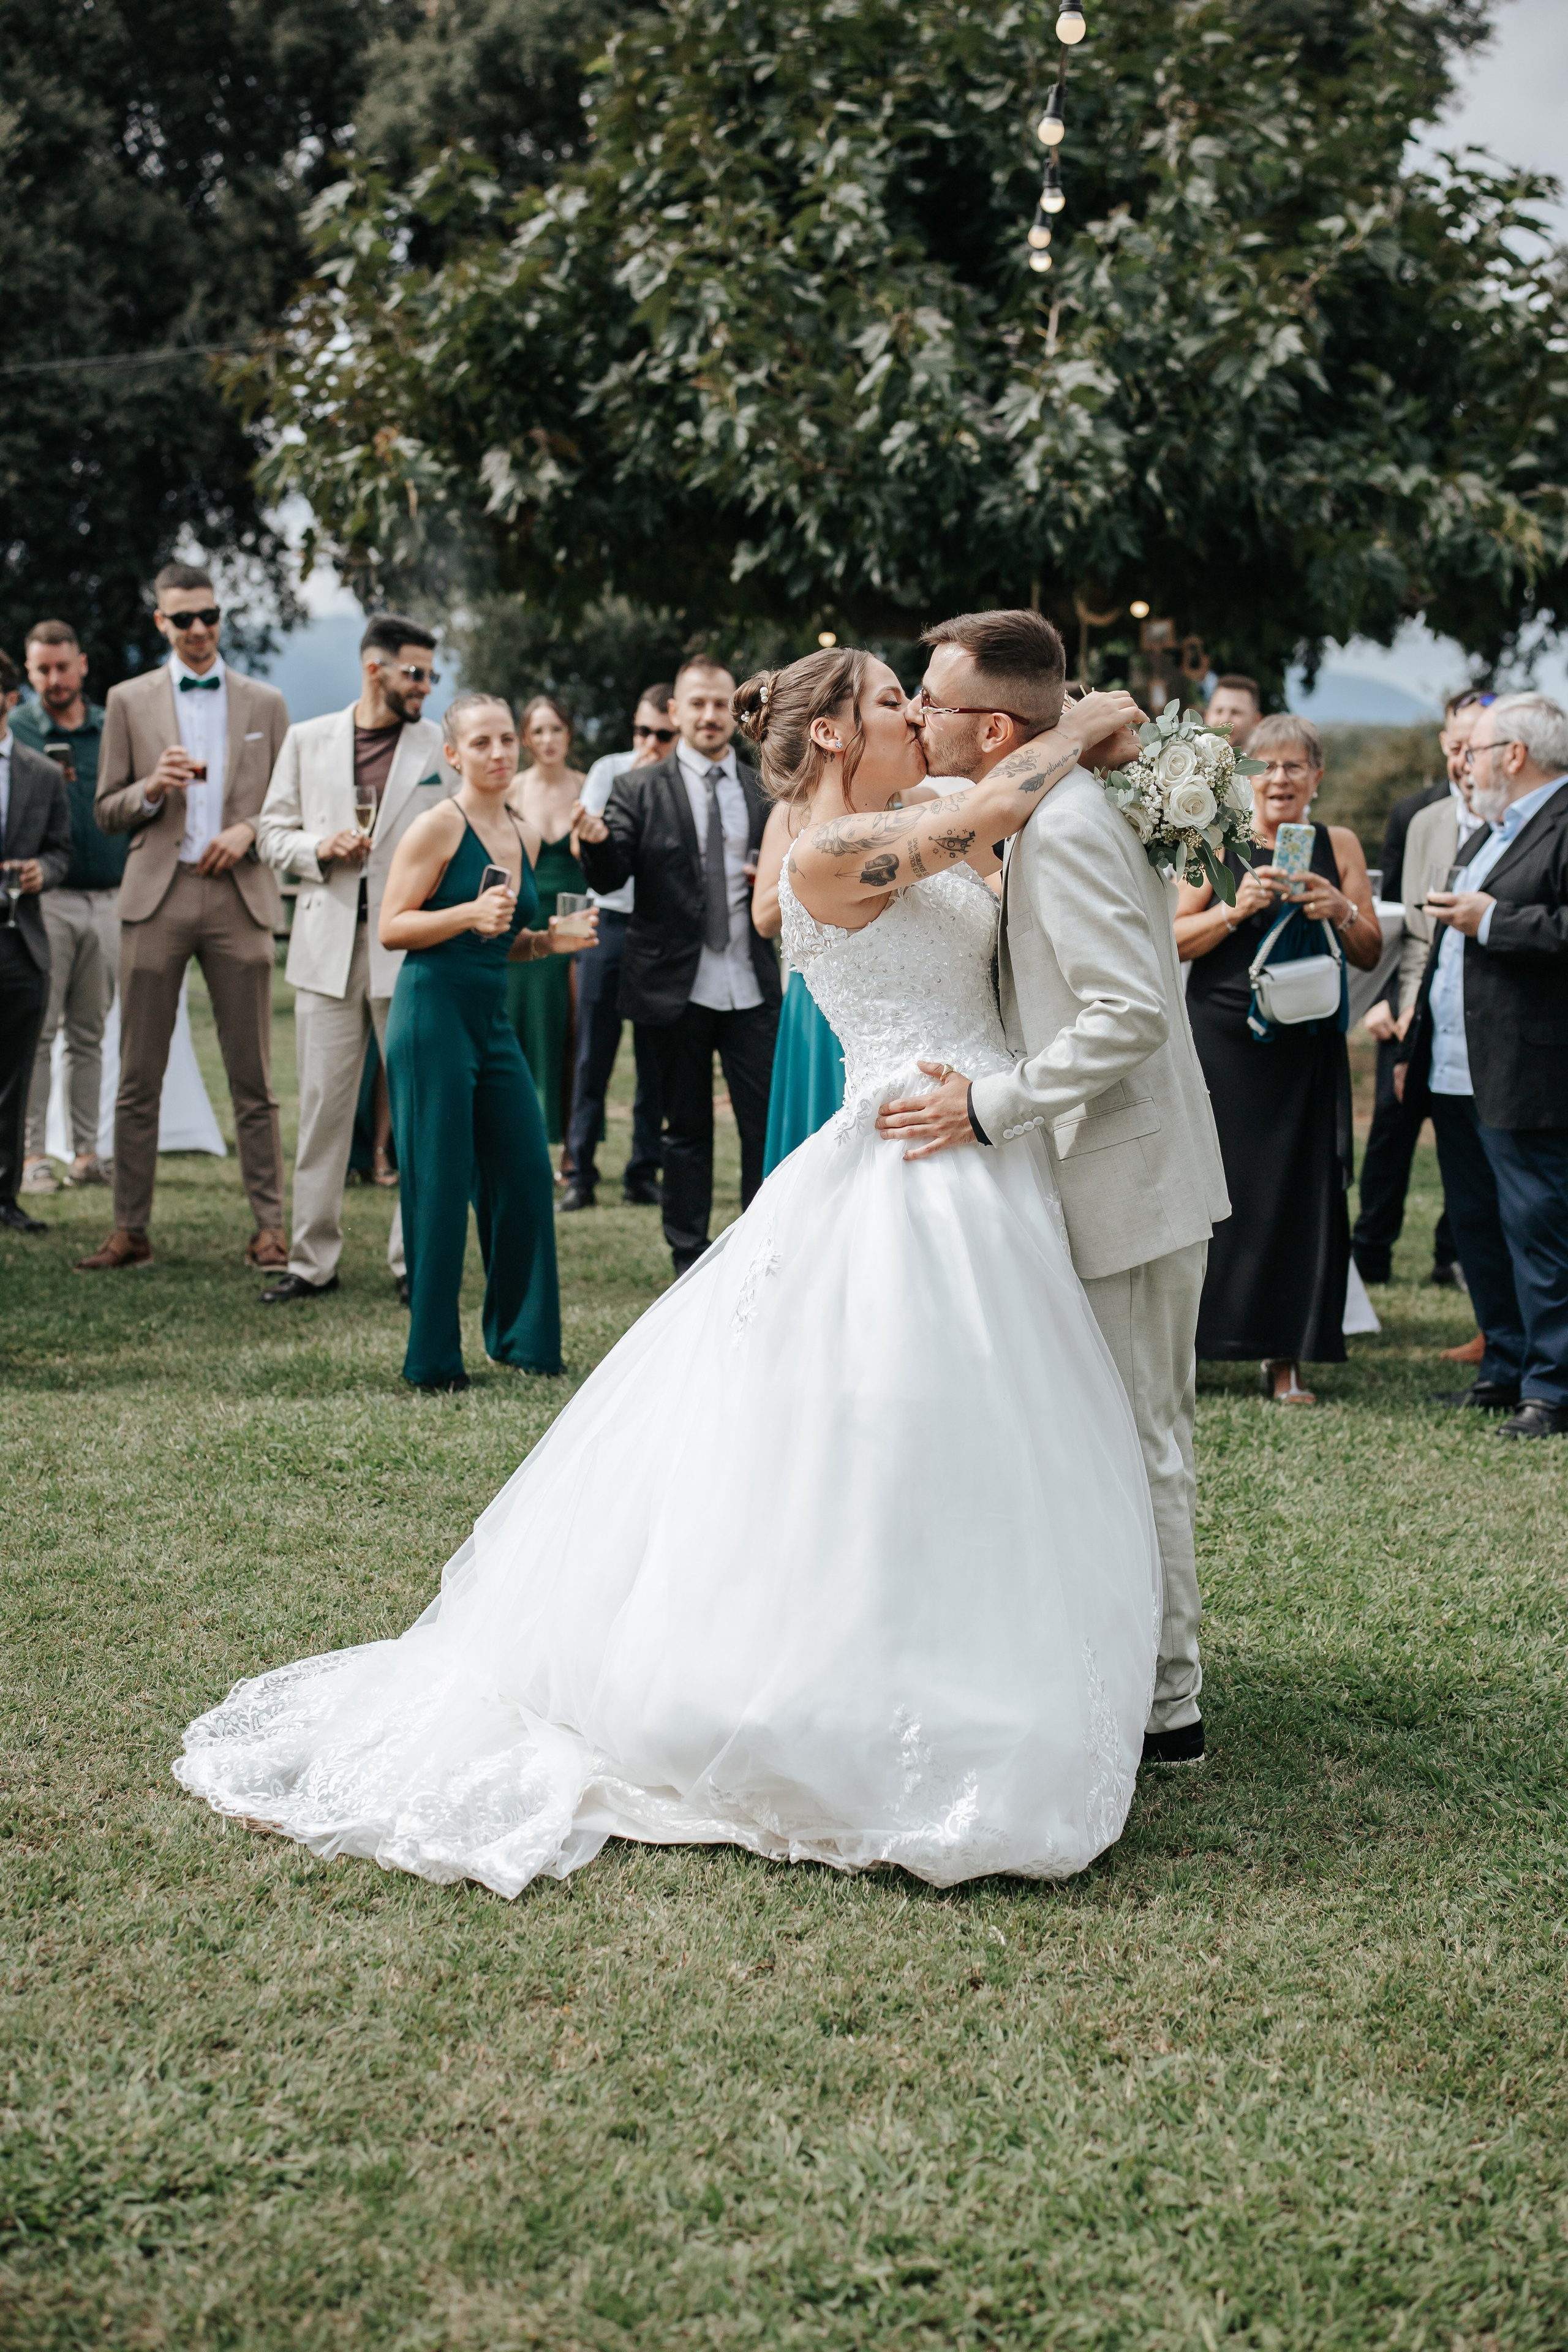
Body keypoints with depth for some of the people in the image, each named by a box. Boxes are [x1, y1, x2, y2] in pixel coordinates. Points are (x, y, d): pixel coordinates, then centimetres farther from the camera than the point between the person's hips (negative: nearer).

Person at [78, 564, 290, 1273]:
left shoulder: (265, 704, 11)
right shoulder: (129, 702, 9)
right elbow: (106, 811, 9)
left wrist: (249, 830, -8)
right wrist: (154, 788, -11)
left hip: (238, 898, 0)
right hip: (156, 897, 0)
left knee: (253, 1080, 1)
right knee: (139, 1079, 2)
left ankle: (269, 1228, 6)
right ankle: (131, 1231, 8)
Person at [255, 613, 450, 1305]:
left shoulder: (442, 748, 5)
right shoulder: (307, 740, 10)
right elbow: (273, 831, 13)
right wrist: (319, 849, -8)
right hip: (329, 946, 1)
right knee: (323, 1105, 3)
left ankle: (415, 1259, 8)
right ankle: (313, 1261, 11)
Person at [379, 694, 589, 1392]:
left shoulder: (525, 835, 15)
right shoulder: (439, 825, -7)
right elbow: (392, 928, -11)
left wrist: (546, 941, 7)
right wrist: (470, 914, -23)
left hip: (493, 1019, 7)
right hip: (434, 1013, -7)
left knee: (526, 1176, 5)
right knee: (440, 1187, -3)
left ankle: (520, 1336, 20)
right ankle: (432, 1358, 7)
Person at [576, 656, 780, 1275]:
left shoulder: (766, 792, 9)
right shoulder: (639, 789, 2)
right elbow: (609, 878, -7)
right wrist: (597, 842, -28)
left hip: (752, 989, 2)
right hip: (678, 986, -1)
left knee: (767, 1122, 0)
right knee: (687, 1128, 9)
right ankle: (689, 1256, 18)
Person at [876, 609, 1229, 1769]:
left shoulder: (1063, 829, -20)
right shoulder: (1061, 811, 11)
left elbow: (1132, 1014, -27)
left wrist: (991, 1105, -24)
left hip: (1127, 1184, -10)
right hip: (1127, 1168, 10)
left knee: (1137, 1446, -1)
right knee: (1144, 1440, 17)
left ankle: (1165, 1708, 9)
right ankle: (1159, 1679, 29)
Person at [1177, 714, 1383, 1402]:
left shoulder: (1338, 847, 9)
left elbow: (1370, 955, 9)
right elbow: (1176, 942, -1)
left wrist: (1342, 912, -10)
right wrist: (1236, 909, -16)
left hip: (1306, 1048, 2)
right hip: (1221, 1040, -2)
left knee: (1299, 1191, 1)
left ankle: (1284, 1358, 7)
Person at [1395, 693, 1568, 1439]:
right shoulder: (1487, 833, 21)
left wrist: (1492, 921, -19)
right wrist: (1415, 1046, 26)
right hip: (1457, 1071, 10)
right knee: (1477, 1227, 15)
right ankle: (1506, 1368, 25)